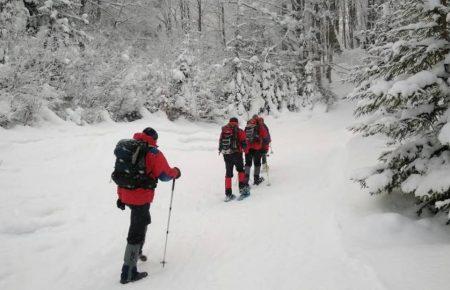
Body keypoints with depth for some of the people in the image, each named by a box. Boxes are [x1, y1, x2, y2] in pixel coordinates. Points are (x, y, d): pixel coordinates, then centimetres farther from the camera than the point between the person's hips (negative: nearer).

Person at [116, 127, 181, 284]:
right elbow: (164, 174, -11)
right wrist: (176, 172, 11)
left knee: (142, 220, 30)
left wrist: (121, 196, 21)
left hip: (125, 194, 8)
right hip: (140, 197, -8)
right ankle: (128, 273, 5)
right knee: (137, 231, 0)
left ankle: (137, 252, 46)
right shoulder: (153, 153, -11)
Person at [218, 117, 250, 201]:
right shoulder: (239, 131, -3)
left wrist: (221, 150, 28)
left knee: (228, 173, 10)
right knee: (240, 170, 18)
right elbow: (244, 143, -5)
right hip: (236, 154, -3)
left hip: (226, 155, 3)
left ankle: (228, 194, 11)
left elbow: (220, 143, 13)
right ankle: (243, 187, 8)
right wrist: (244, 149, 15)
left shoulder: (223, 131, 8)